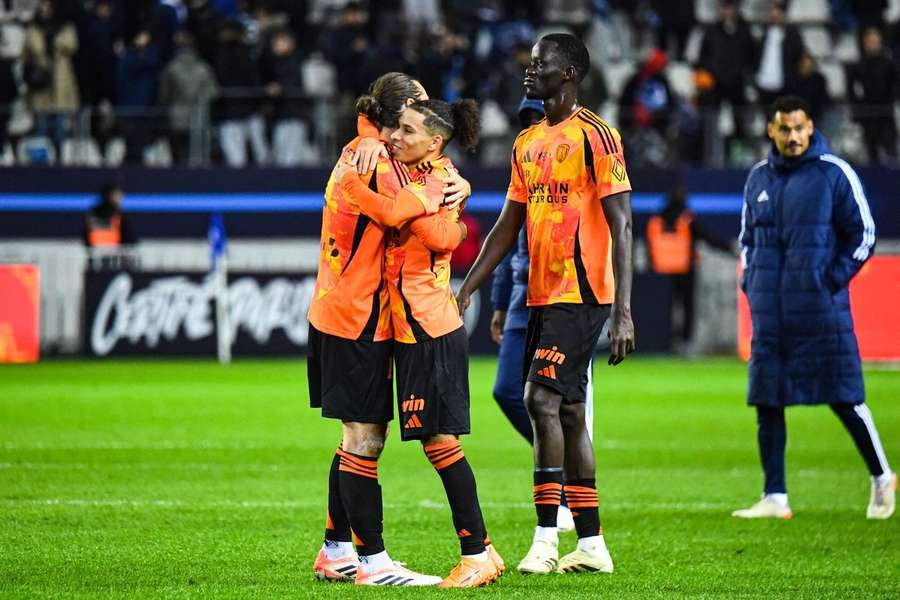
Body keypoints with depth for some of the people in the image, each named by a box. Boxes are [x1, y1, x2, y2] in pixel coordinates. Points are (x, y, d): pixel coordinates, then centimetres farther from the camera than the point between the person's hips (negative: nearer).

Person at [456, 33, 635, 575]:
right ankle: (592, 545, 13)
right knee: (568, 413, 9)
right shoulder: (528, 143, 15)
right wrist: (467, 291, 14)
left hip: (581, 295, -8)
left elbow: (621, 227, -14)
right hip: (543, 296, 8)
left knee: (542, 399, -16)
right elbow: (508, 226, 20)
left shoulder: (595, 136, -10)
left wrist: (623, 312, -20)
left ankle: (546, 539, -14)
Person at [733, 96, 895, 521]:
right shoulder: (758, 178, 12)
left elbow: (863, 232, -1)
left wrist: (835, 279, -9)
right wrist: (751, 281, 10)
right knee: (766, 402, 2)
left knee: (843, 397, -3)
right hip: (769, 313, 5)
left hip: (821, 310, -5)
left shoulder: (834, 173, -4)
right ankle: (775, 498, 7)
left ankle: (881, 477, 15)